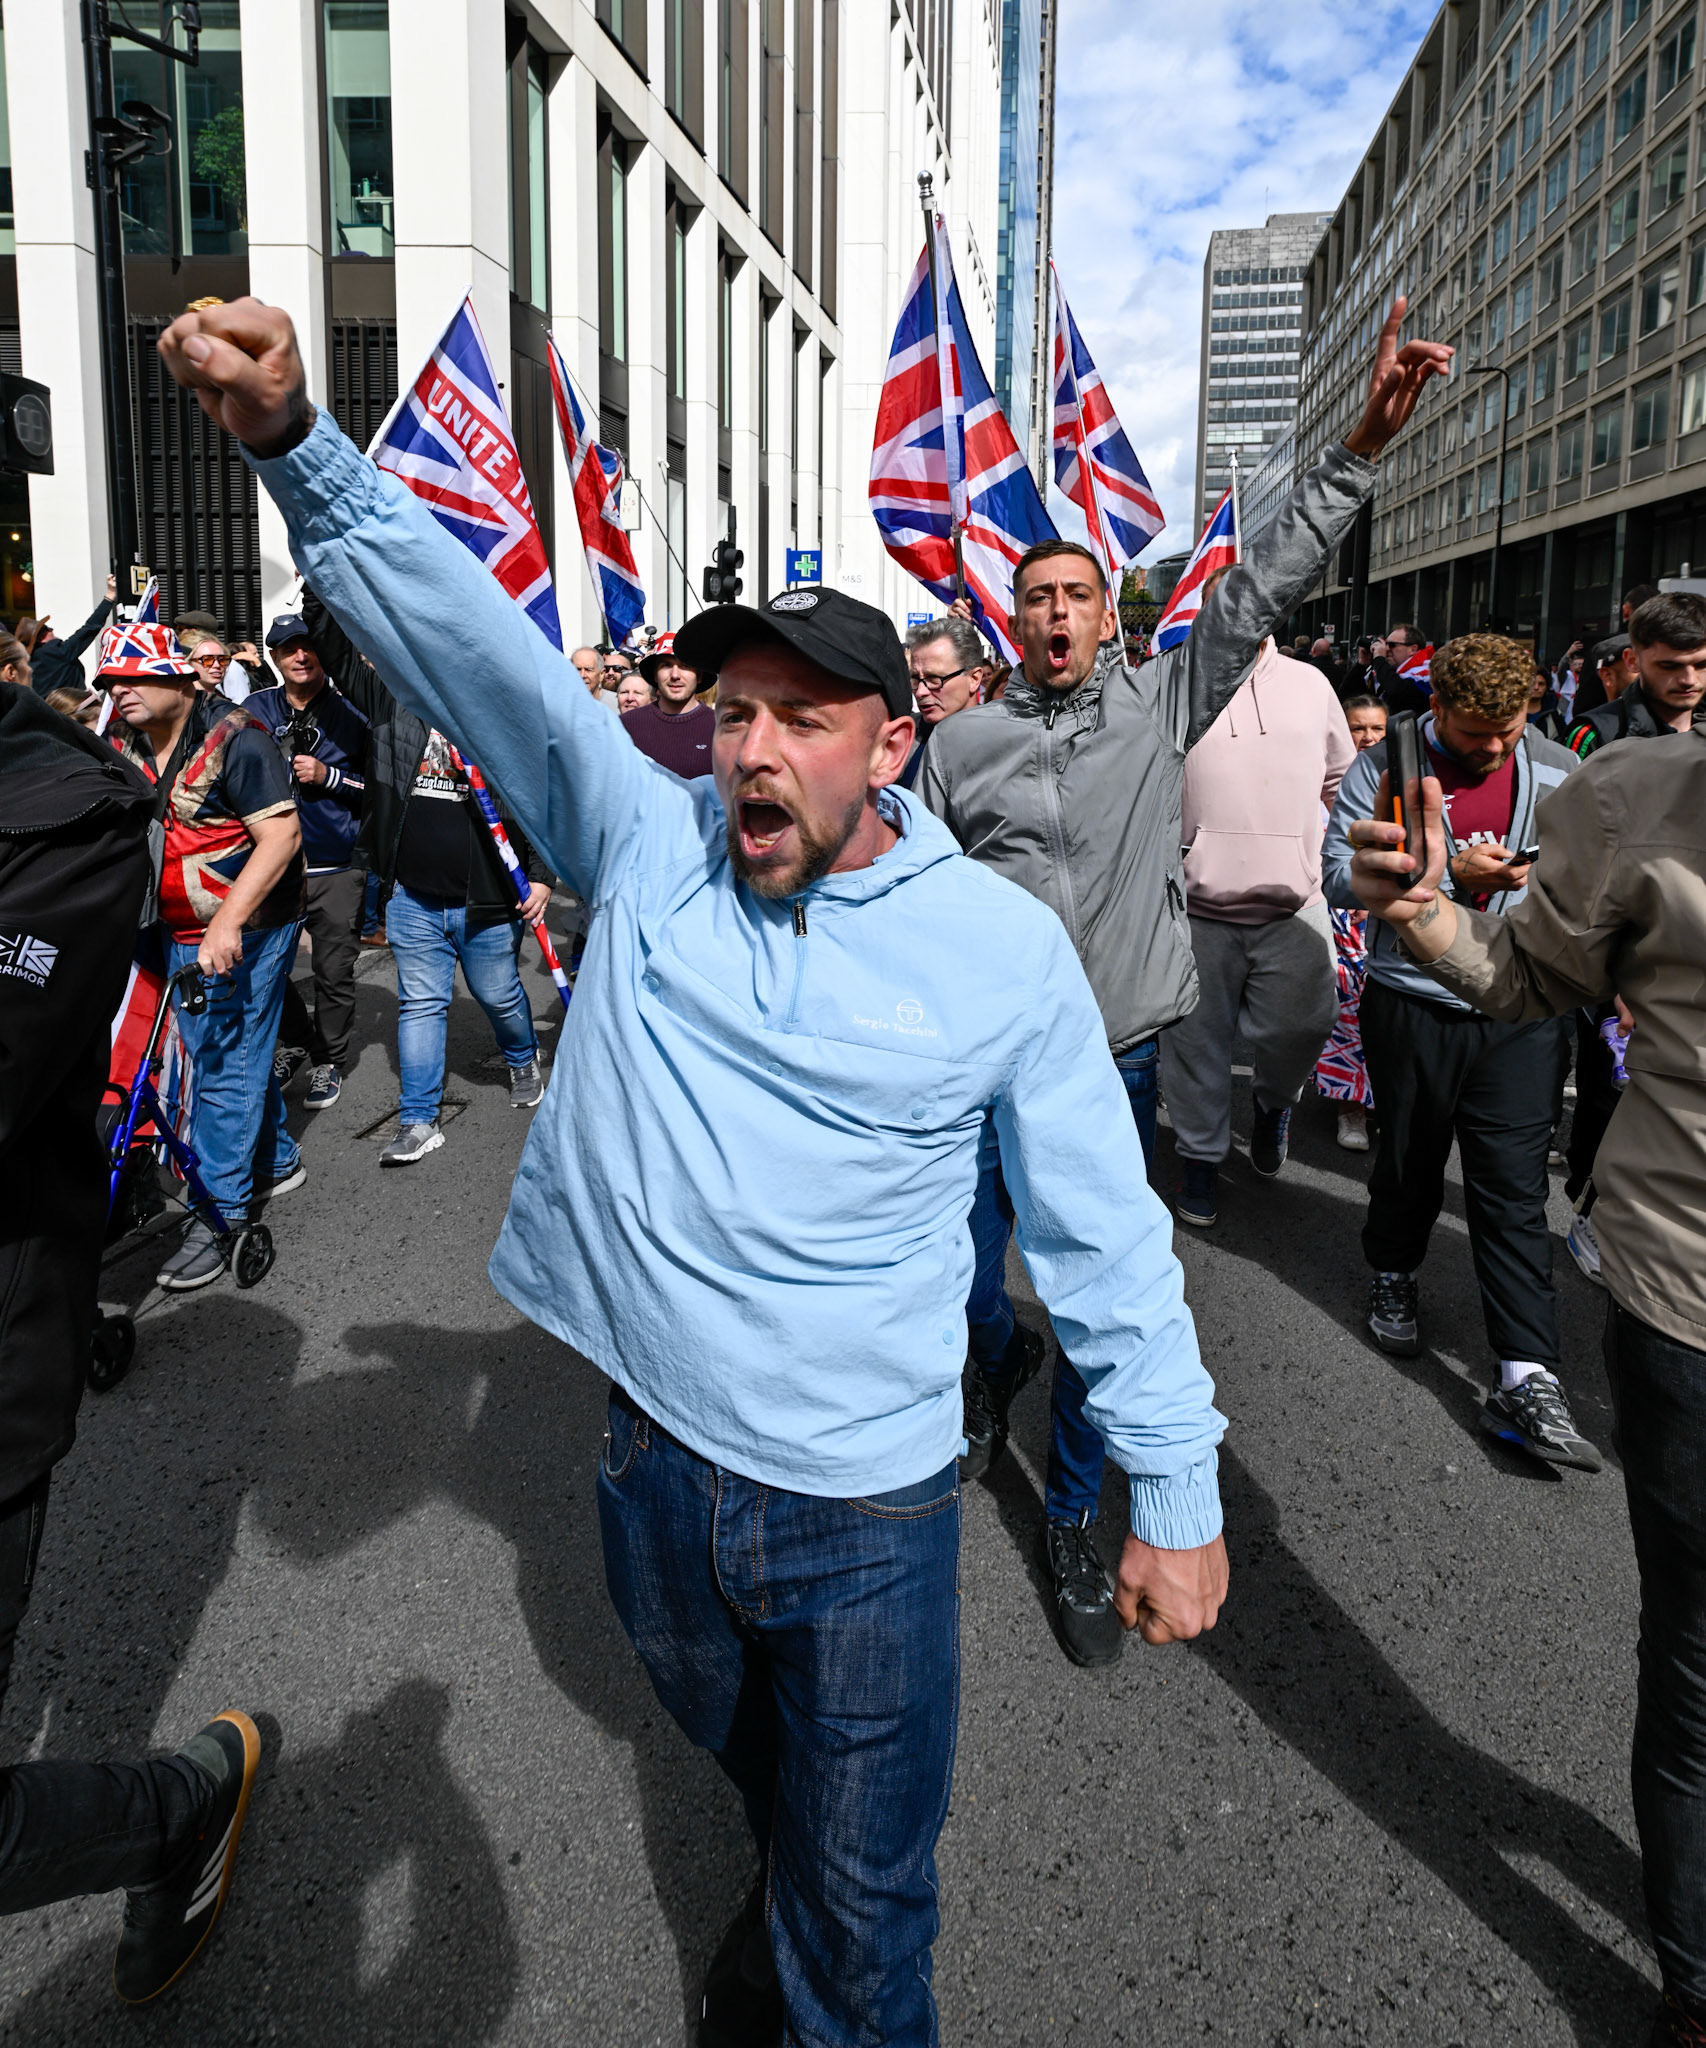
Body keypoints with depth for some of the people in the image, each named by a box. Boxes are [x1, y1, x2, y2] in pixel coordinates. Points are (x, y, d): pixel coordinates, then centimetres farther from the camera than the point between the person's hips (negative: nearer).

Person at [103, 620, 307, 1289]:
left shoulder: (232, 735, -17)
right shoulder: (122, 743, 4)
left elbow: (280, 834, -23)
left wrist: (229, 921, -30)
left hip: (248, 926, -7)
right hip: (181, 931, 8)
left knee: (226, 1064, -5)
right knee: (217, 1052, 17)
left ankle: (220, 1215, 3)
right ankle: (277, 1161, 37)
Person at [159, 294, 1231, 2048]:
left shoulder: (1003, 946, -12)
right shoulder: (649, 842, -7)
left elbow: (1101, 1233, -7)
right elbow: (468, 639, -14)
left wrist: (1177, 1495, -5)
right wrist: (295, 442, -28)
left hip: (867, 1507, -3)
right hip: (652, 1456, 4)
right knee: (737, 1756, 33)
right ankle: (779, 1896, 66)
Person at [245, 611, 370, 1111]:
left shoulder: (349, 712, -1)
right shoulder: (256, 710, 6)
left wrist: (328, 776, -14)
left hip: (337, 869, -3)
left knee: (334, 972, 4)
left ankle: (328, 1061, 22)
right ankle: (294, 1043, 32)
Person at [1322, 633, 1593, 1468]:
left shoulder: (1558, 772, 5)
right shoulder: (1383, 769, -3)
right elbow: (1340, 874, -11)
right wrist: (1446, 872, -19)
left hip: (1521, 1014, 1)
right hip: (1412, 1006, -1)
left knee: (1514, 1187, -2)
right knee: (1410, 1159, 15)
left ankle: (1526, 1379, -2)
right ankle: (1393, 1276, 43)